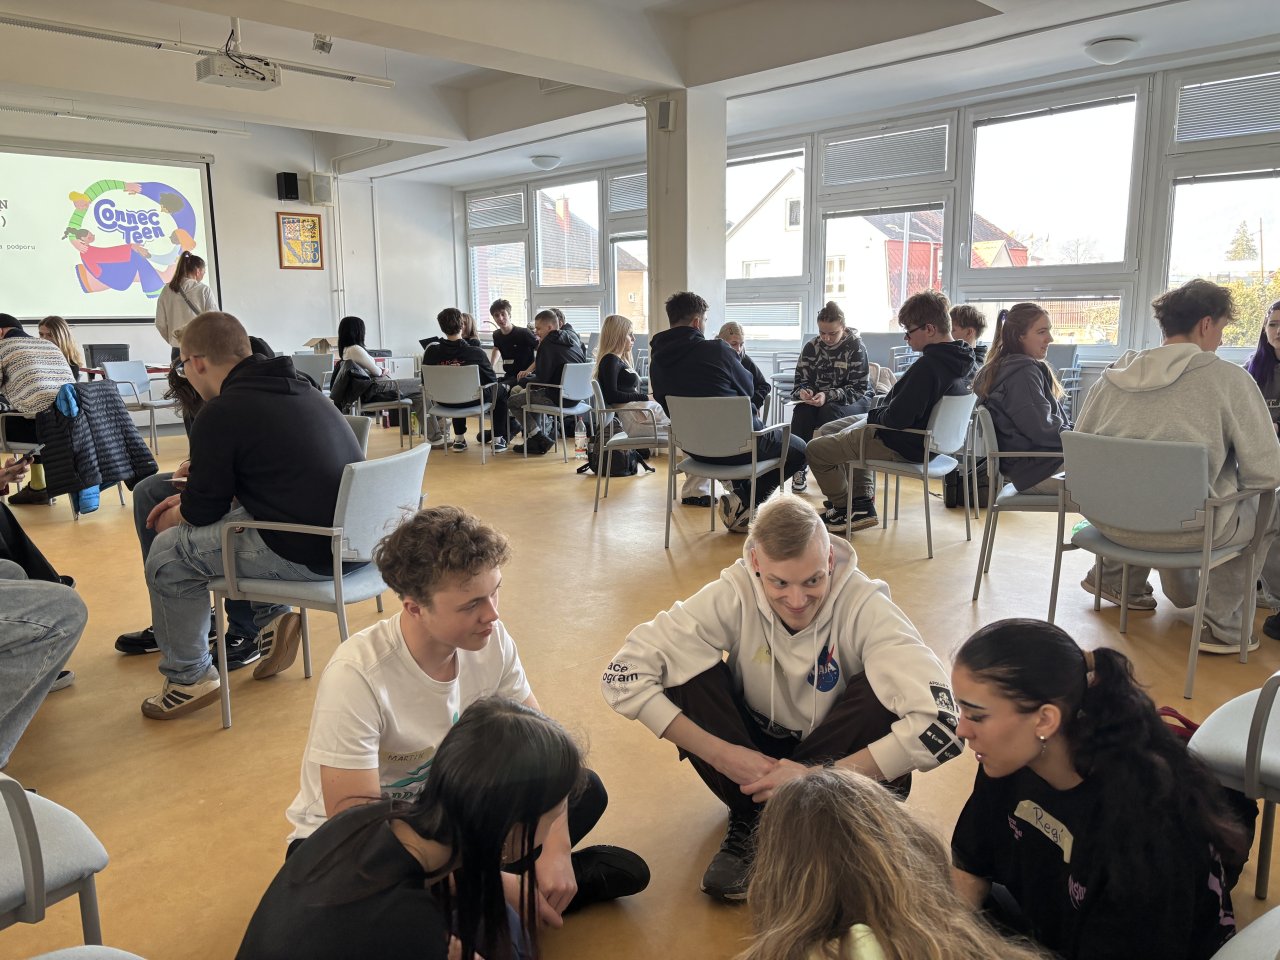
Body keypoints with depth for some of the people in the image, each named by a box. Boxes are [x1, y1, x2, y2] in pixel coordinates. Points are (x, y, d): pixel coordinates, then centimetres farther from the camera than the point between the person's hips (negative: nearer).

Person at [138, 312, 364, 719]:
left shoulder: (220, 414, -12)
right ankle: (271, 617, 22)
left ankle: (188, 678, 18)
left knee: (167, 551, 8)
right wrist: (191, 501, 24)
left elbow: (203, 510, -2)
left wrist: (176, 516, 20)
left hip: (311, 554, -9)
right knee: (229, 516, 29)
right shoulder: (299, 388, 14)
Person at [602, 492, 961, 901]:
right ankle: (751, 818, -6)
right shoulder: (733, 594, -24)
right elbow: (623, 675, -26)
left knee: (882, 695, -30)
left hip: (833, 751, -1)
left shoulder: (865, 605, -27)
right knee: (684, 675, -25)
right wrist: (721, 754, -30)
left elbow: (939, 722, -35)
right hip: (750, 754, 1)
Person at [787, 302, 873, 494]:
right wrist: (804, 391, -21)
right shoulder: (811, 347, 1)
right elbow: (801, 381, 5)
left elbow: (858, 388, -14)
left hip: (855, 401, -3)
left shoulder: (855, 346, -10)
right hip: (818, 401, 3)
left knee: (830, 412, -36)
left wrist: (828, 396, -29)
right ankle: (799, 467, -21)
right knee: (801, 411, -29)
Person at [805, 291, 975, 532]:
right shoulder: (963, 360, 0)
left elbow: (897, 418, -31)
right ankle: (863, 502, 22)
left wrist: (873, 415, -9)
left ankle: (843, 509, 20)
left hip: (904, 446, -10)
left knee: (816, 449, 1)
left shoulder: (927, 366, -30)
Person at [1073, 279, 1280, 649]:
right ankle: (1222, 624, 25)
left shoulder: (1114, 375, 1)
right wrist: (1234, 474, 12)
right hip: (1186, 531, -5)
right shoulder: (1228, 378, -11)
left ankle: (1116, 576, 37)